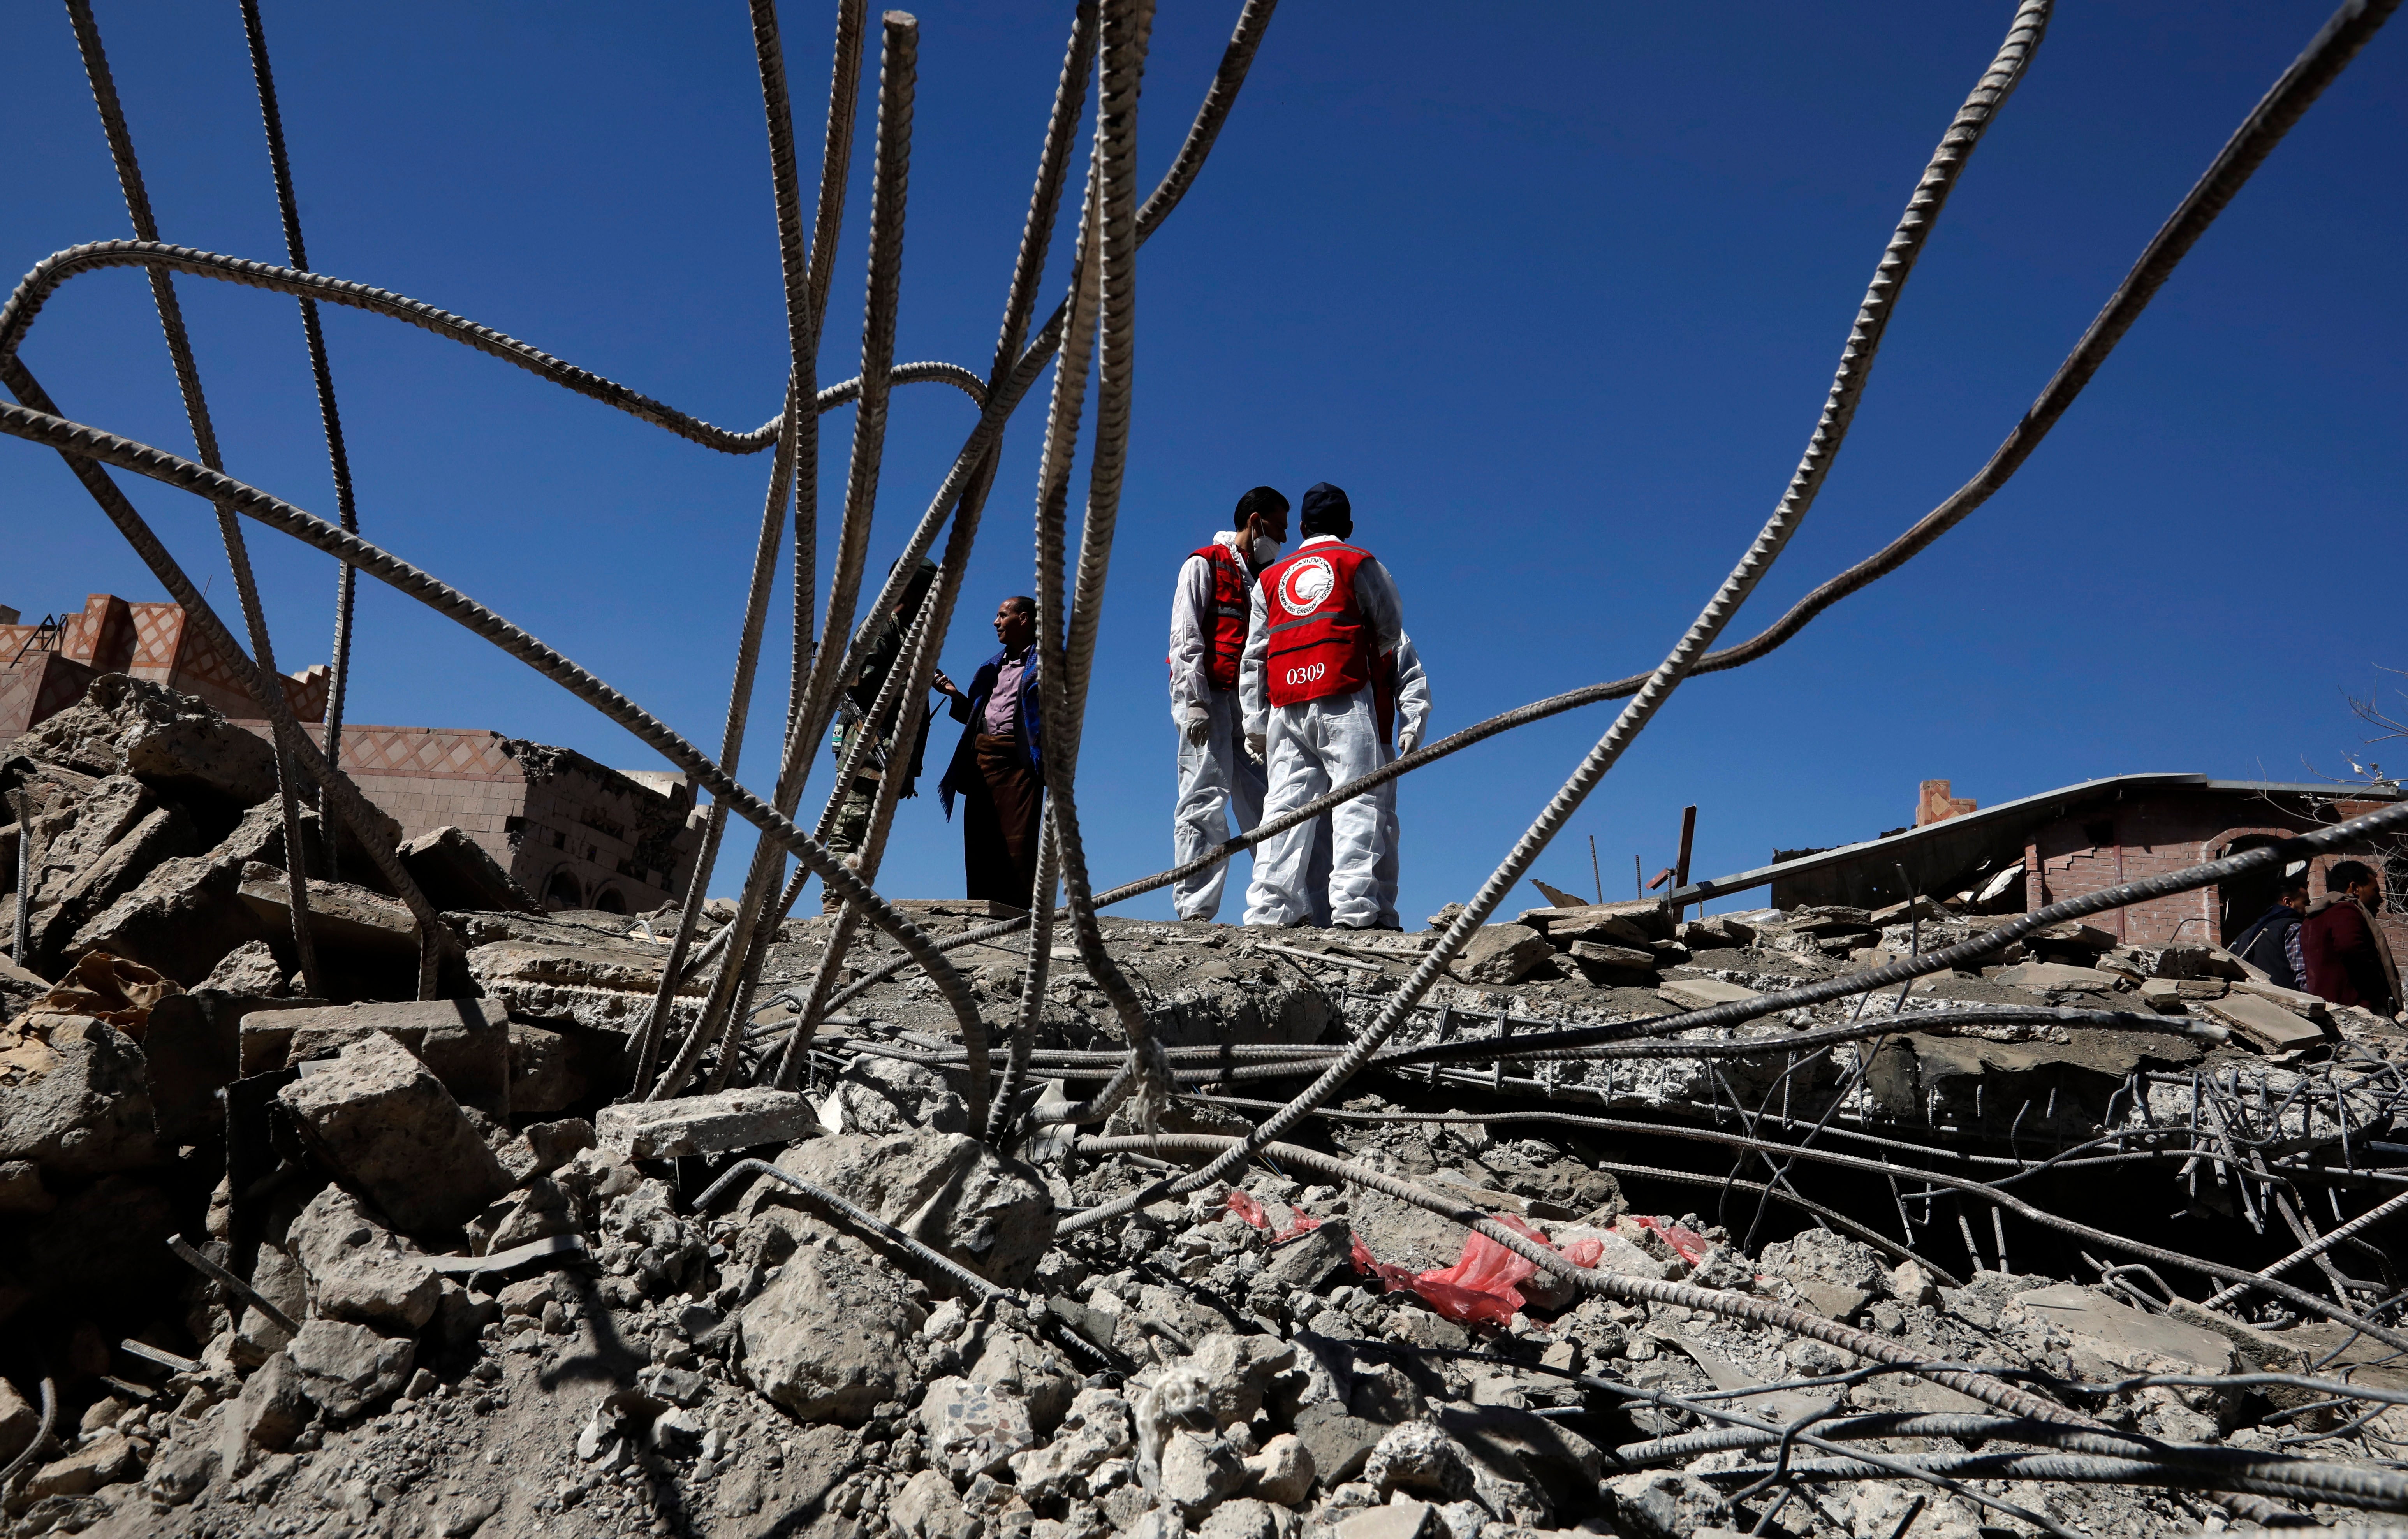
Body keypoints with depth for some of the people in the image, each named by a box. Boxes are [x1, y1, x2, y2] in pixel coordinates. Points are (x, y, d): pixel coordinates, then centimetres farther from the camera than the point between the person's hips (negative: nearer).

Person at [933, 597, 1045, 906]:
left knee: (1016, 840, -11)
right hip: (982, 758, 7)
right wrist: (955, 695, 11)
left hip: (1019, 759, -7)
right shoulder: (993, 666, 27)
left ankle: (1017, 912, -13)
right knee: (980, 840, 1)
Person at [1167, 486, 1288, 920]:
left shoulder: (1263, 580, 25)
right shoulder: (1204, 565, 6)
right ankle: (1194, 909, -14)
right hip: (1209, 698, -6)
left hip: (1249, 705, 6)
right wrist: (1194, 702, -15)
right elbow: (1185, 639, -4)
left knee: (1262, 804, -1)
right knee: (1205, 803, -12)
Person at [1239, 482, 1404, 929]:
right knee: (1356, 800, -7)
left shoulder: (1270, 578, 23)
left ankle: (1273, 909, -7)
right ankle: (1354, 907, -17)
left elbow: (1253, 657, 18)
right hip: (1345, 701, -4)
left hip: (1286, 708, 4)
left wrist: (1255, 724, 17)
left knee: (1285, 804, 0)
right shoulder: (1360, 563, 12)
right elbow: (1391, 633, 15)